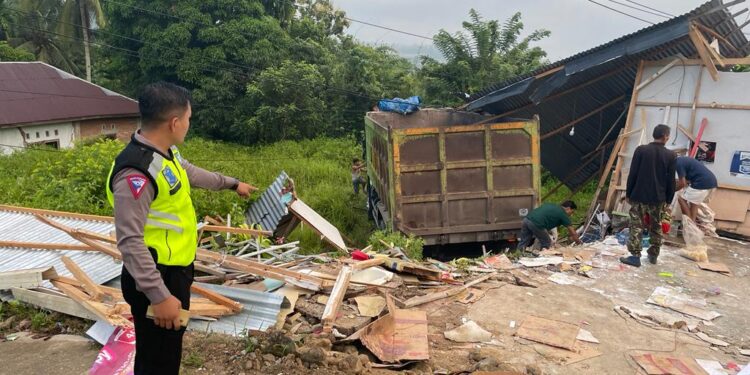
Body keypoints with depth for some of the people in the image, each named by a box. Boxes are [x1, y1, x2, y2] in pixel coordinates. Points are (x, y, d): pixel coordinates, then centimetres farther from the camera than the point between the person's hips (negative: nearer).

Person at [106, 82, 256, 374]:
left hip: (175, 270, 10)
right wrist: (159, 295, -29)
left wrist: (232, 184, 38)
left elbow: (192, 173, 25)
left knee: (169, 351, 25)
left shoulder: (166, 152, 4)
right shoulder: (136, 172, -27)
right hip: (156, 279, -10)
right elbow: (129, 240, -28)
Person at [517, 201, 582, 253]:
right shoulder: (563, 214, 12)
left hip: (526, 219, 7)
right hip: (536, 224, -7)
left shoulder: (551, 206, 31)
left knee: (522, 244, 15)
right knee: (547, 244, 14)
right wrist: (578, 242, 34)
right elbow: (572, 233, 18)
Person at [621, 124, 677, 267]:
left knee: (637, 226, 0)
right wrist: (668, 200, 10)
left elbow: (632, 174, -5)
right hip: (659, 198, 2)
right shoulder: (671, 155, -1)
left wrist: (628, 193, 4)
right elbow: (671, 181, 2)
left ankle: (635, 256, -4)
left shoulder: (641, 150, -5)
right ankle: (653, 255, 24)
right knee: (656, 228, 15)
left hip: (639, 196, -2)